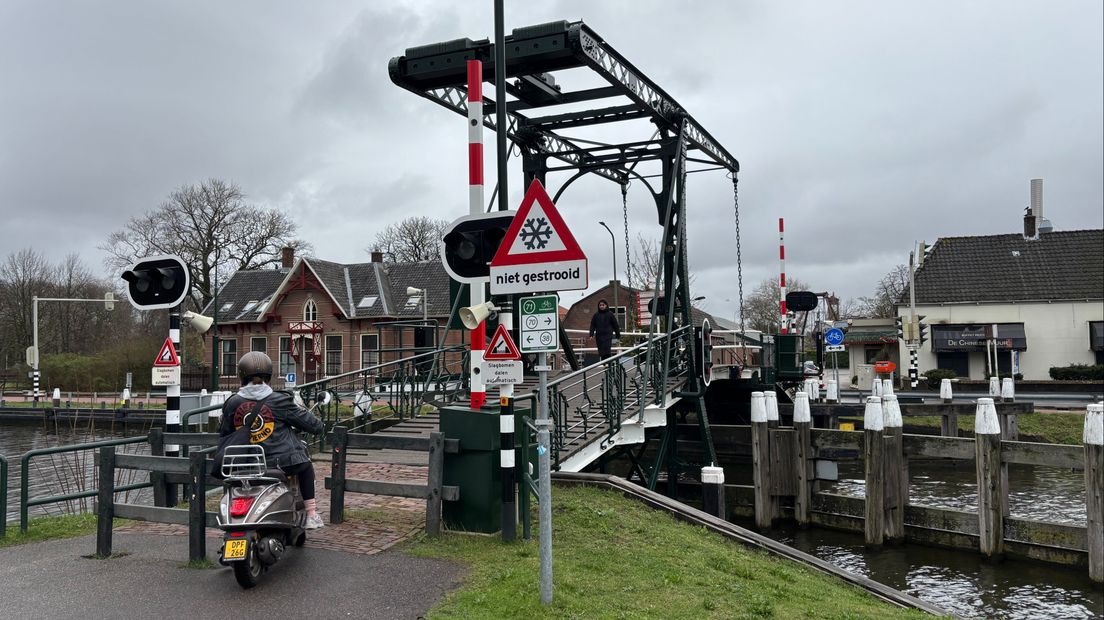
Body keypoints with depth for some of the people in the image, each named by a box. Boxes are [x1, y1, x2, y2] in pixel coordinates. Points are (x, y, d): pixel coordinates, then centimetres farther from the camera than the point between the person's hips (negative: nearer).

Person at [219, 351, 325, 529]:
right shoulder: (280, 401, -10)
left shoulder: (232, 403, -2)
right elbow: (312, 424, -2)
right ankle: (311, 514, 25)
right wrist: (318, 426, 20)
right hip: (284, 462, -3)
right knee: (305, 465, 28)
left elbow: (223, 434, 12)